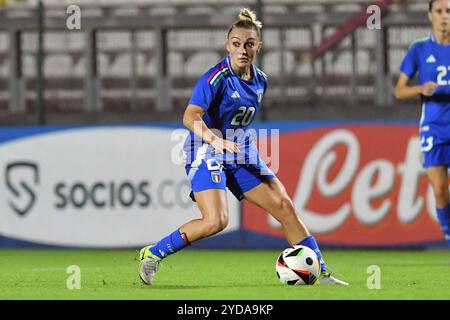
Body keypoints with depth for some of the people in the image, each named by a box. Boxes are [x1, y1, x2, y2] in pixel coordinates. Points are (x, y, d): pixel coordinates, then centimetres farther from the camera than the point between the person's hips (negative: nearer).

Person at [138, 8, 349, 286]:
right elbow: (190, 117, -31)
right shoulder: (216, 78, -18)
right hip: (207, 154, -7)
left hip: (242, 155, 7)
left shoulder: (260, 80, 6)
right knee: (216, 221, -24)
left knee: (284, 207, -1)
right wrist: (214, 140, -46)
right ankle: (152, 255, -7)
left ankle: (320, 273, 7)